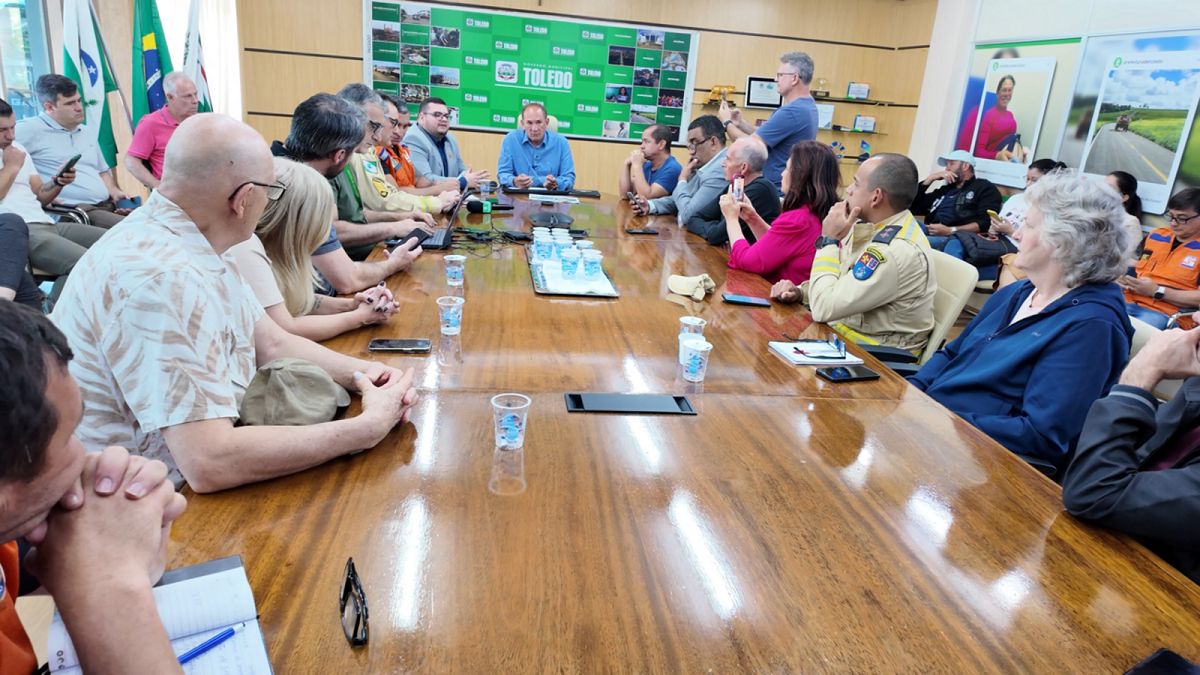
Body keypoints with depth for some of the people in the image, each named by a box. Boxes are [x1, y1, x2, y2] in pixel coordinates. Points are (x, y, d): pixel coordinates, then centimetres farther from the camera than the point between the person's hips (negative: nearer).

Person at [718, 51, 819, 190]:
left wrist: (727, 122, -4)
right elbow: (766, 137, 15)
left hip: (778, 190, -10)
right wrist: (741, 123, 3)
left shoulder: (791, 111, -23)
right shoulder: (807, 105, 10)